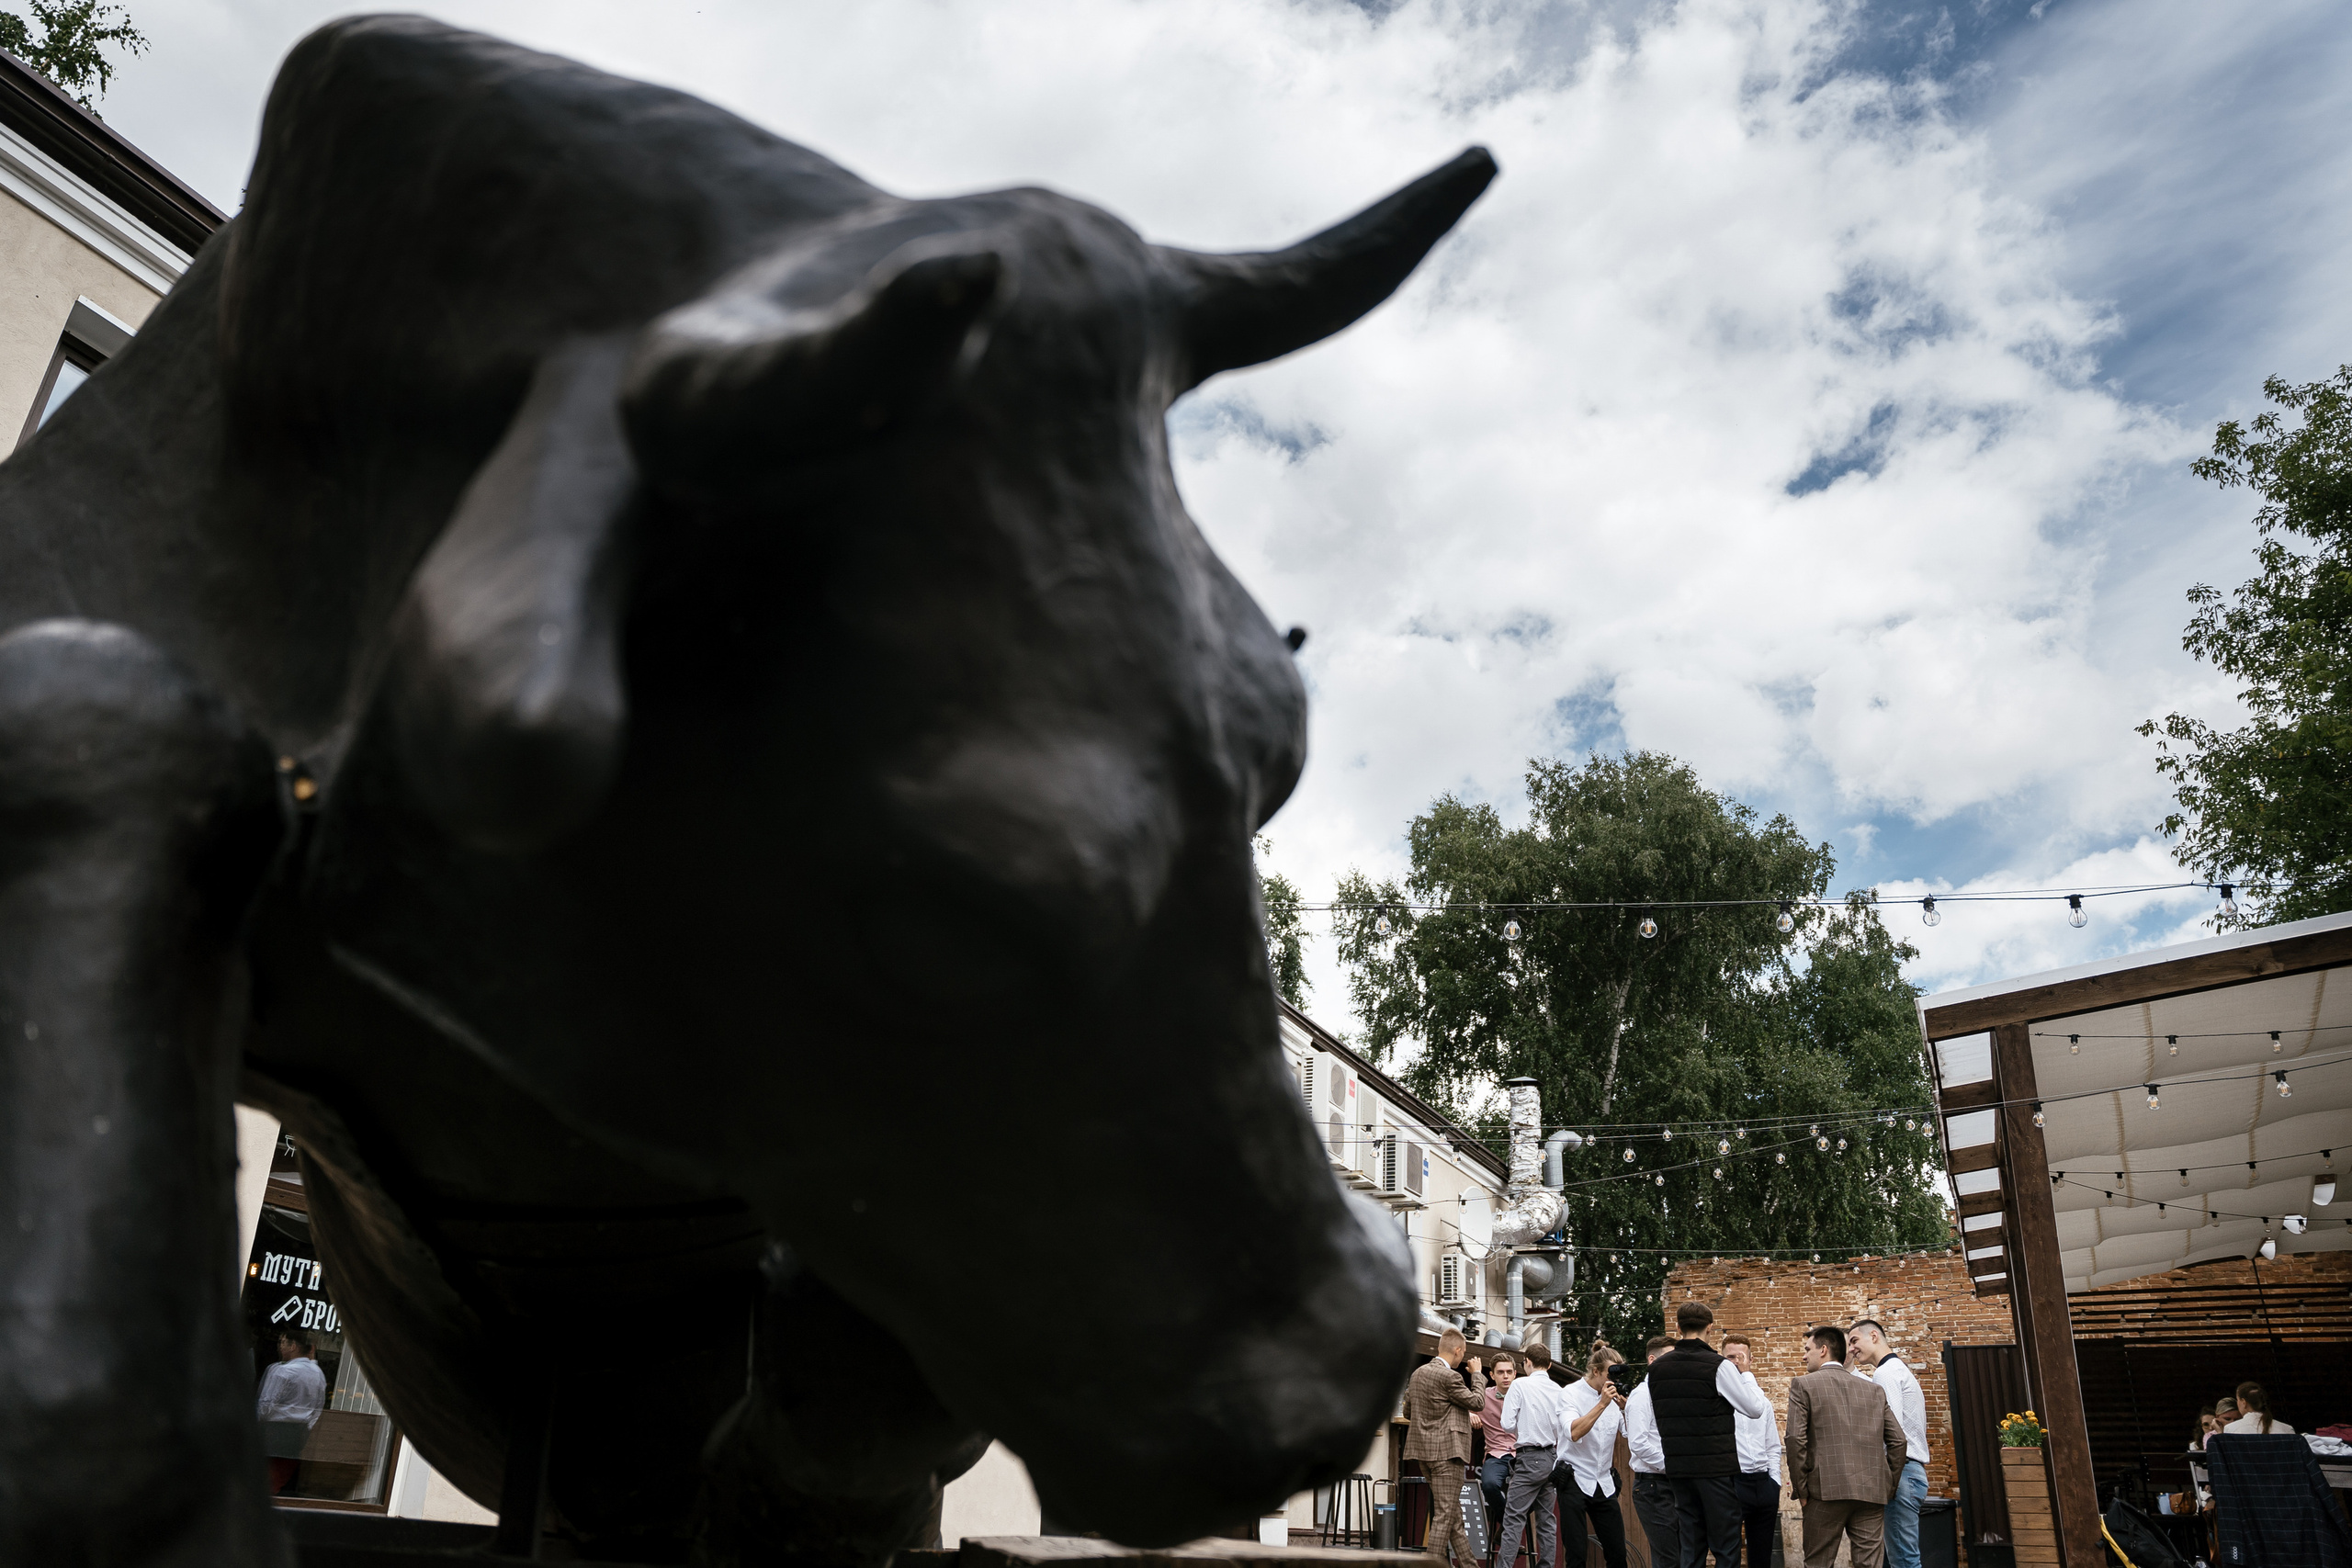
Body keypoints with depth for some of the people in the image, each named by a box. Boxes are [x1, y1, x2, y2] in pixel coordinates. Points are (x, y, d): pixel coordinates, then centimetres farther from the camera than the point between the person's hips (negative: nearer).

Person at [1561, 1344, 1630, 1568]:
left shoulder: (1615, 1396, 5)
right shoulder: (1572, 1393, -7)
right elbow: (1574, 1433, -23)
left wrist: (1625, 1407, -13)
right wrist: (1602, 1404, -24)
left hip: (1604, 1483, 4)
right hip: (1575, 1481, -4)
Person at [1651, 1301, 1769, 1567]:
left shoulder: (1656, 1369, 6)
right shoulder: (1719, 1367, -11)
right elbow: (1756, 1408, -3)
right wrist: (1746, 1375, 12)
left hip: (1678, 1467, 5)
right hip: (1716, 1467, -5)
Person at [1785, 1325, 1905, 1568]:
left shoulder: (1803, 1386, 2)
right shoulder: (1873, 1390, 16)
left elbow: (1796, 1439, -7)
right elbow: (1899, 1441, 11)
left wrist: (1801, 1490, -2)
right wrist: (1888, 1485, 17)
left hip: (1826, 1492, -4)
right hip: (1872, 1493, 4)